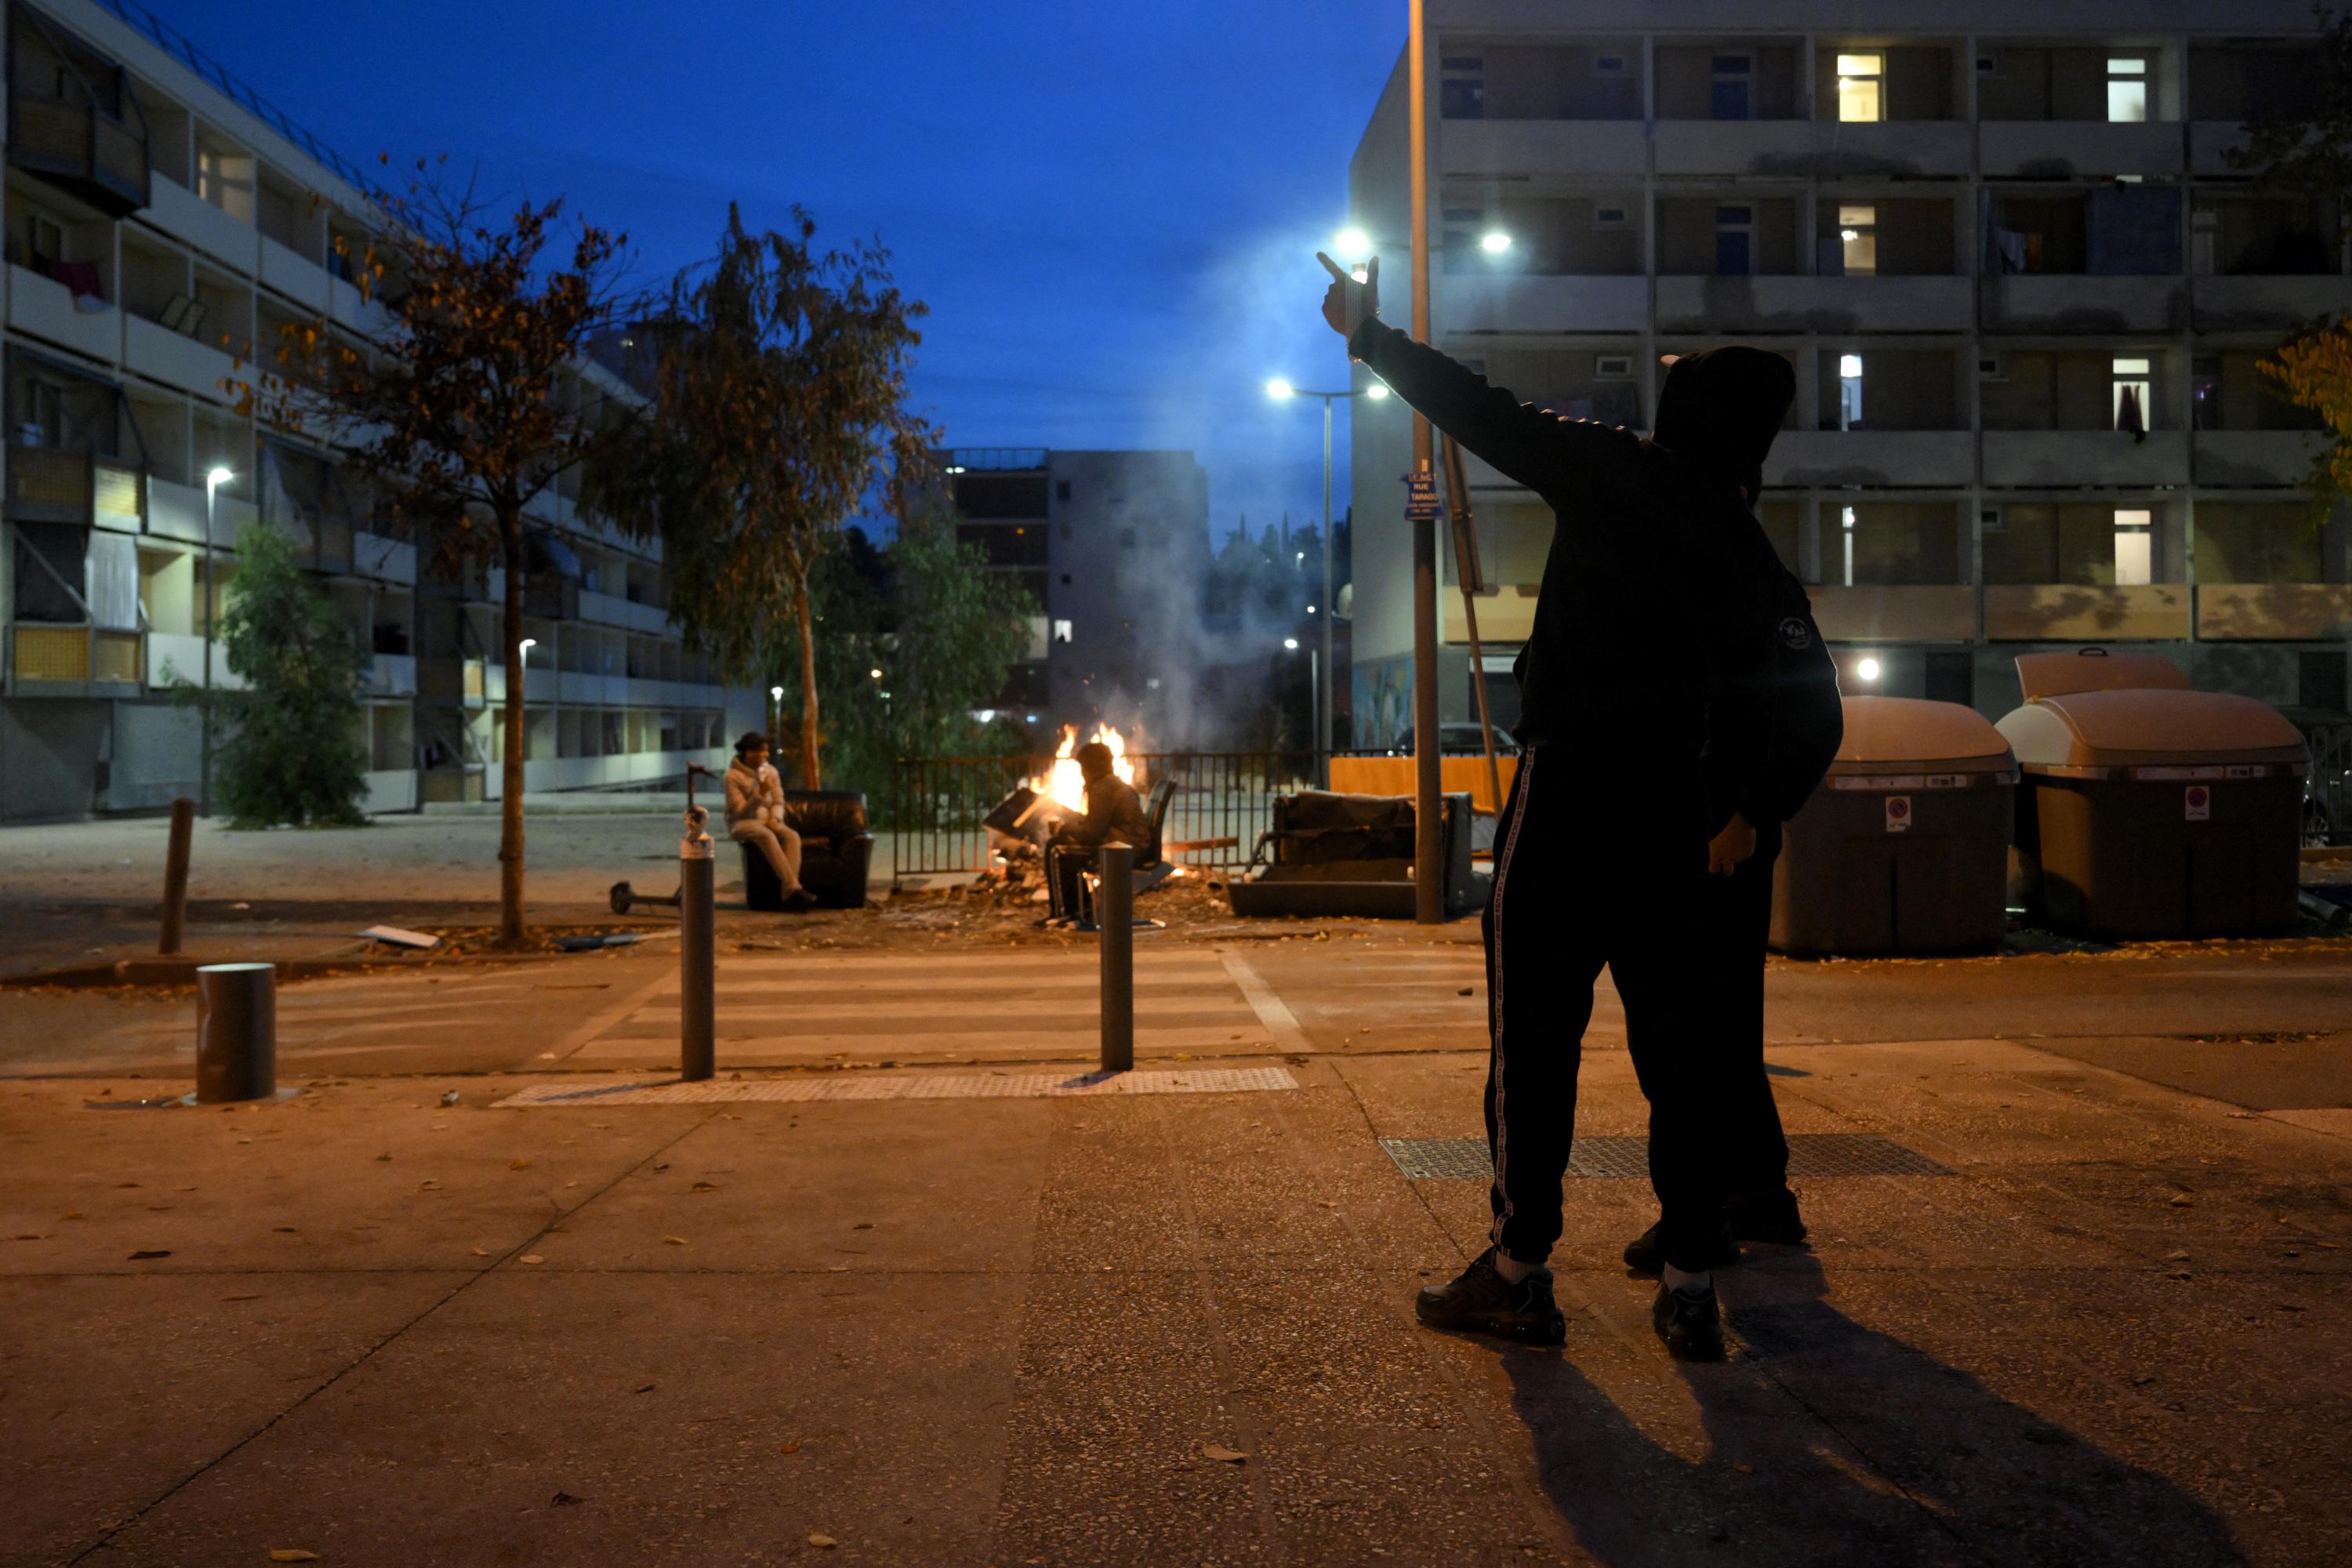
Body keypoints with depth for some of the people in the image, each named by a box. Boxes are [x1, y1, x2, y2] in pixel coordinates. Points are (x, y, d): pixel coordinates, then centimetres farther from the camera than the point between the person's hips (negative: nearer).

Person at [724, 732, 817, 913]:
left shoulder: (770, 771, 6)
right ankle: (794, 888, -44)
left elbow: (778, 802, 10)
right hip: (741, 824, -5)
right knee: (767, 837, -38)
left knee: (792, 836, -27)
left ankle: (789, 894, -39)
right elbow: (739, 811, -13)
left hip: (767, 821, 5)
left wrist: (774, 818, -11)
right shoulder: (733, 776, -10)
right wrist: (760, 794, -25)